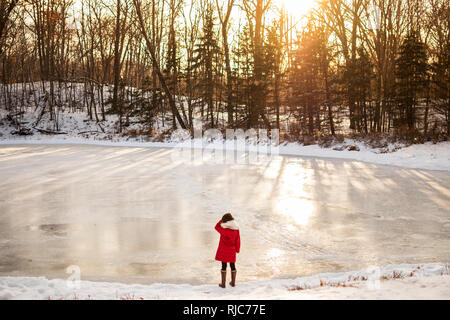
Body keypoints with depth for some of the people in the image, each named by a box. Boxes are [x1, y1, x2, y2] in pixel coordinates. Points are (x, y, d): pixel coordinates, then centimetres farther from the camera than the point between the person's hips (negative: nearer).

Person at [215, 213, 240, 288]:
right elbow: (237, 240, 1)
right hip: (232, 250, 4)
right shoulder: (236, 229, -6)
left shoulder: (224, 229, -18)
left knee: (224, 266, 4)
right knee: (232, 265, 13)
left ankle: (223, 283, 9)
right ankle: (233, 282, 24)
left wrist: (222, 219, 3)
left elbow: (217, 227, 2)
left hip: (223, 250, -4)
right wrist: (237, 250, 11)